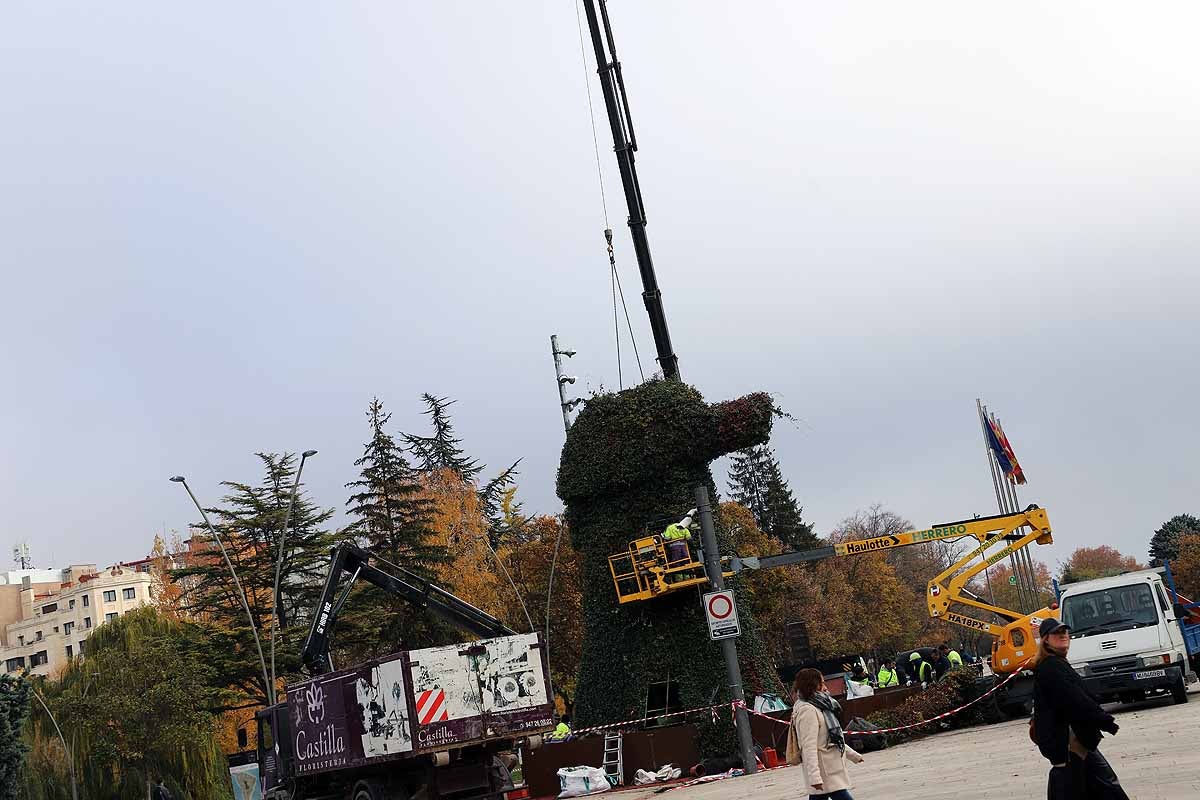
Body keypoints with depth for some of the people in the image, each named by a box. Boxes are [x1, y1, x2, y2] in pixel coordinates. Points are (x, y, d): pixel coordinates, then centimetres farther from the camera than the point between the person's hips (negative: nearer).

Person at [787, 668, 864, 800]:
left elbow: (833, 739, 27)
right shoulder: (807, 710, -16)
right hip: (824, 775, -10)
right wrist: (814, 777, -29)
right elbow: (809, 746, -23)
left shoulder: (817, 707, 16)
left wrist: (853, 755, 33)